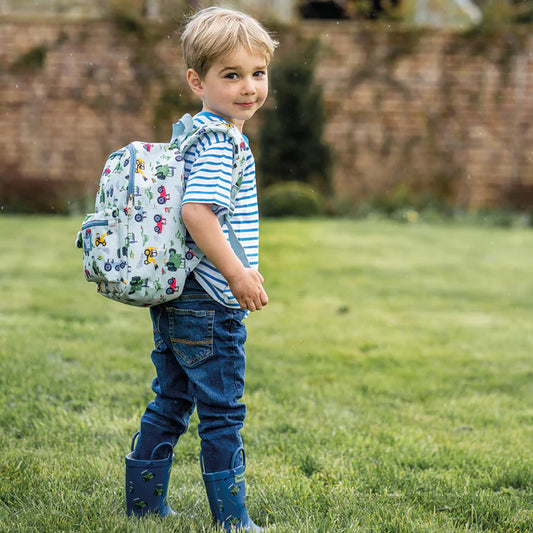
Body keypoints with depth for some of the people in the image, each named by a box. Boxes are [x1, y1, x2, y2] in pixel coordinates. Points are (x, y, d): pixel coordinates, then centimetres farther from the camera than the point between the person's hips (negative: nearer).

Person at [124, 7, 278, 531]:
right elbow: (197, 211, -27)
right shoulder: (220, 142, -17)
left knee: (170, 402, 17)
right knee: (221, 412, -1)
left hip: (173, 301, 10)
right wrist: (237, 272, -23)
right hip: (208, 305, -10)